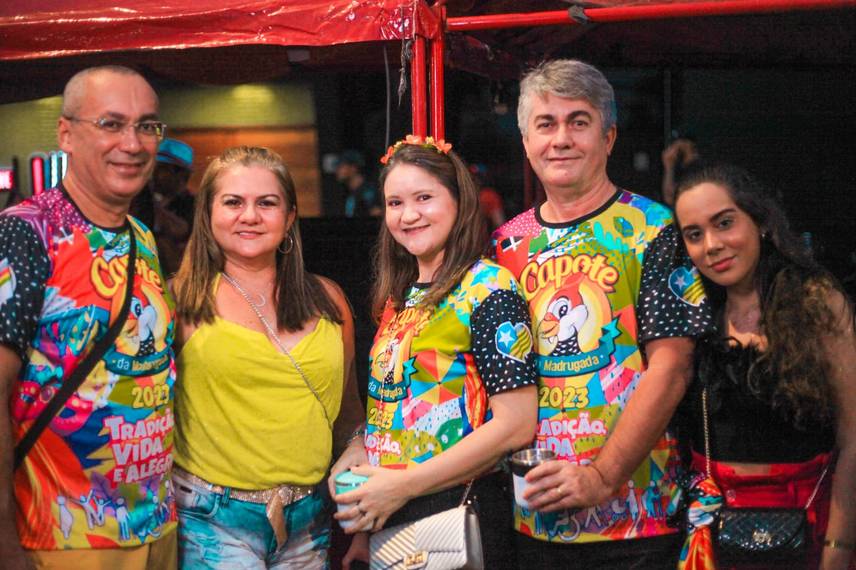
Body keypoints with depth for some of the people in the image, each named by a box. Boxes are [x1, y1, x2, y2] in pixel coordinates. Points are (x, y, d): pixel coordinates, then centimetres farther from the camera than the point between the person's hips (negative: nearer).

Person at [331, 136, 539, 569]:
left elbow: (517, 424, -19)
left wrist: (402, 485, -18)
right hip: (386, 515, 6)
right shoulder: (398, 298, 9)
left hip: (457, 512, -6)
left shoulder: (489, 287, -12)